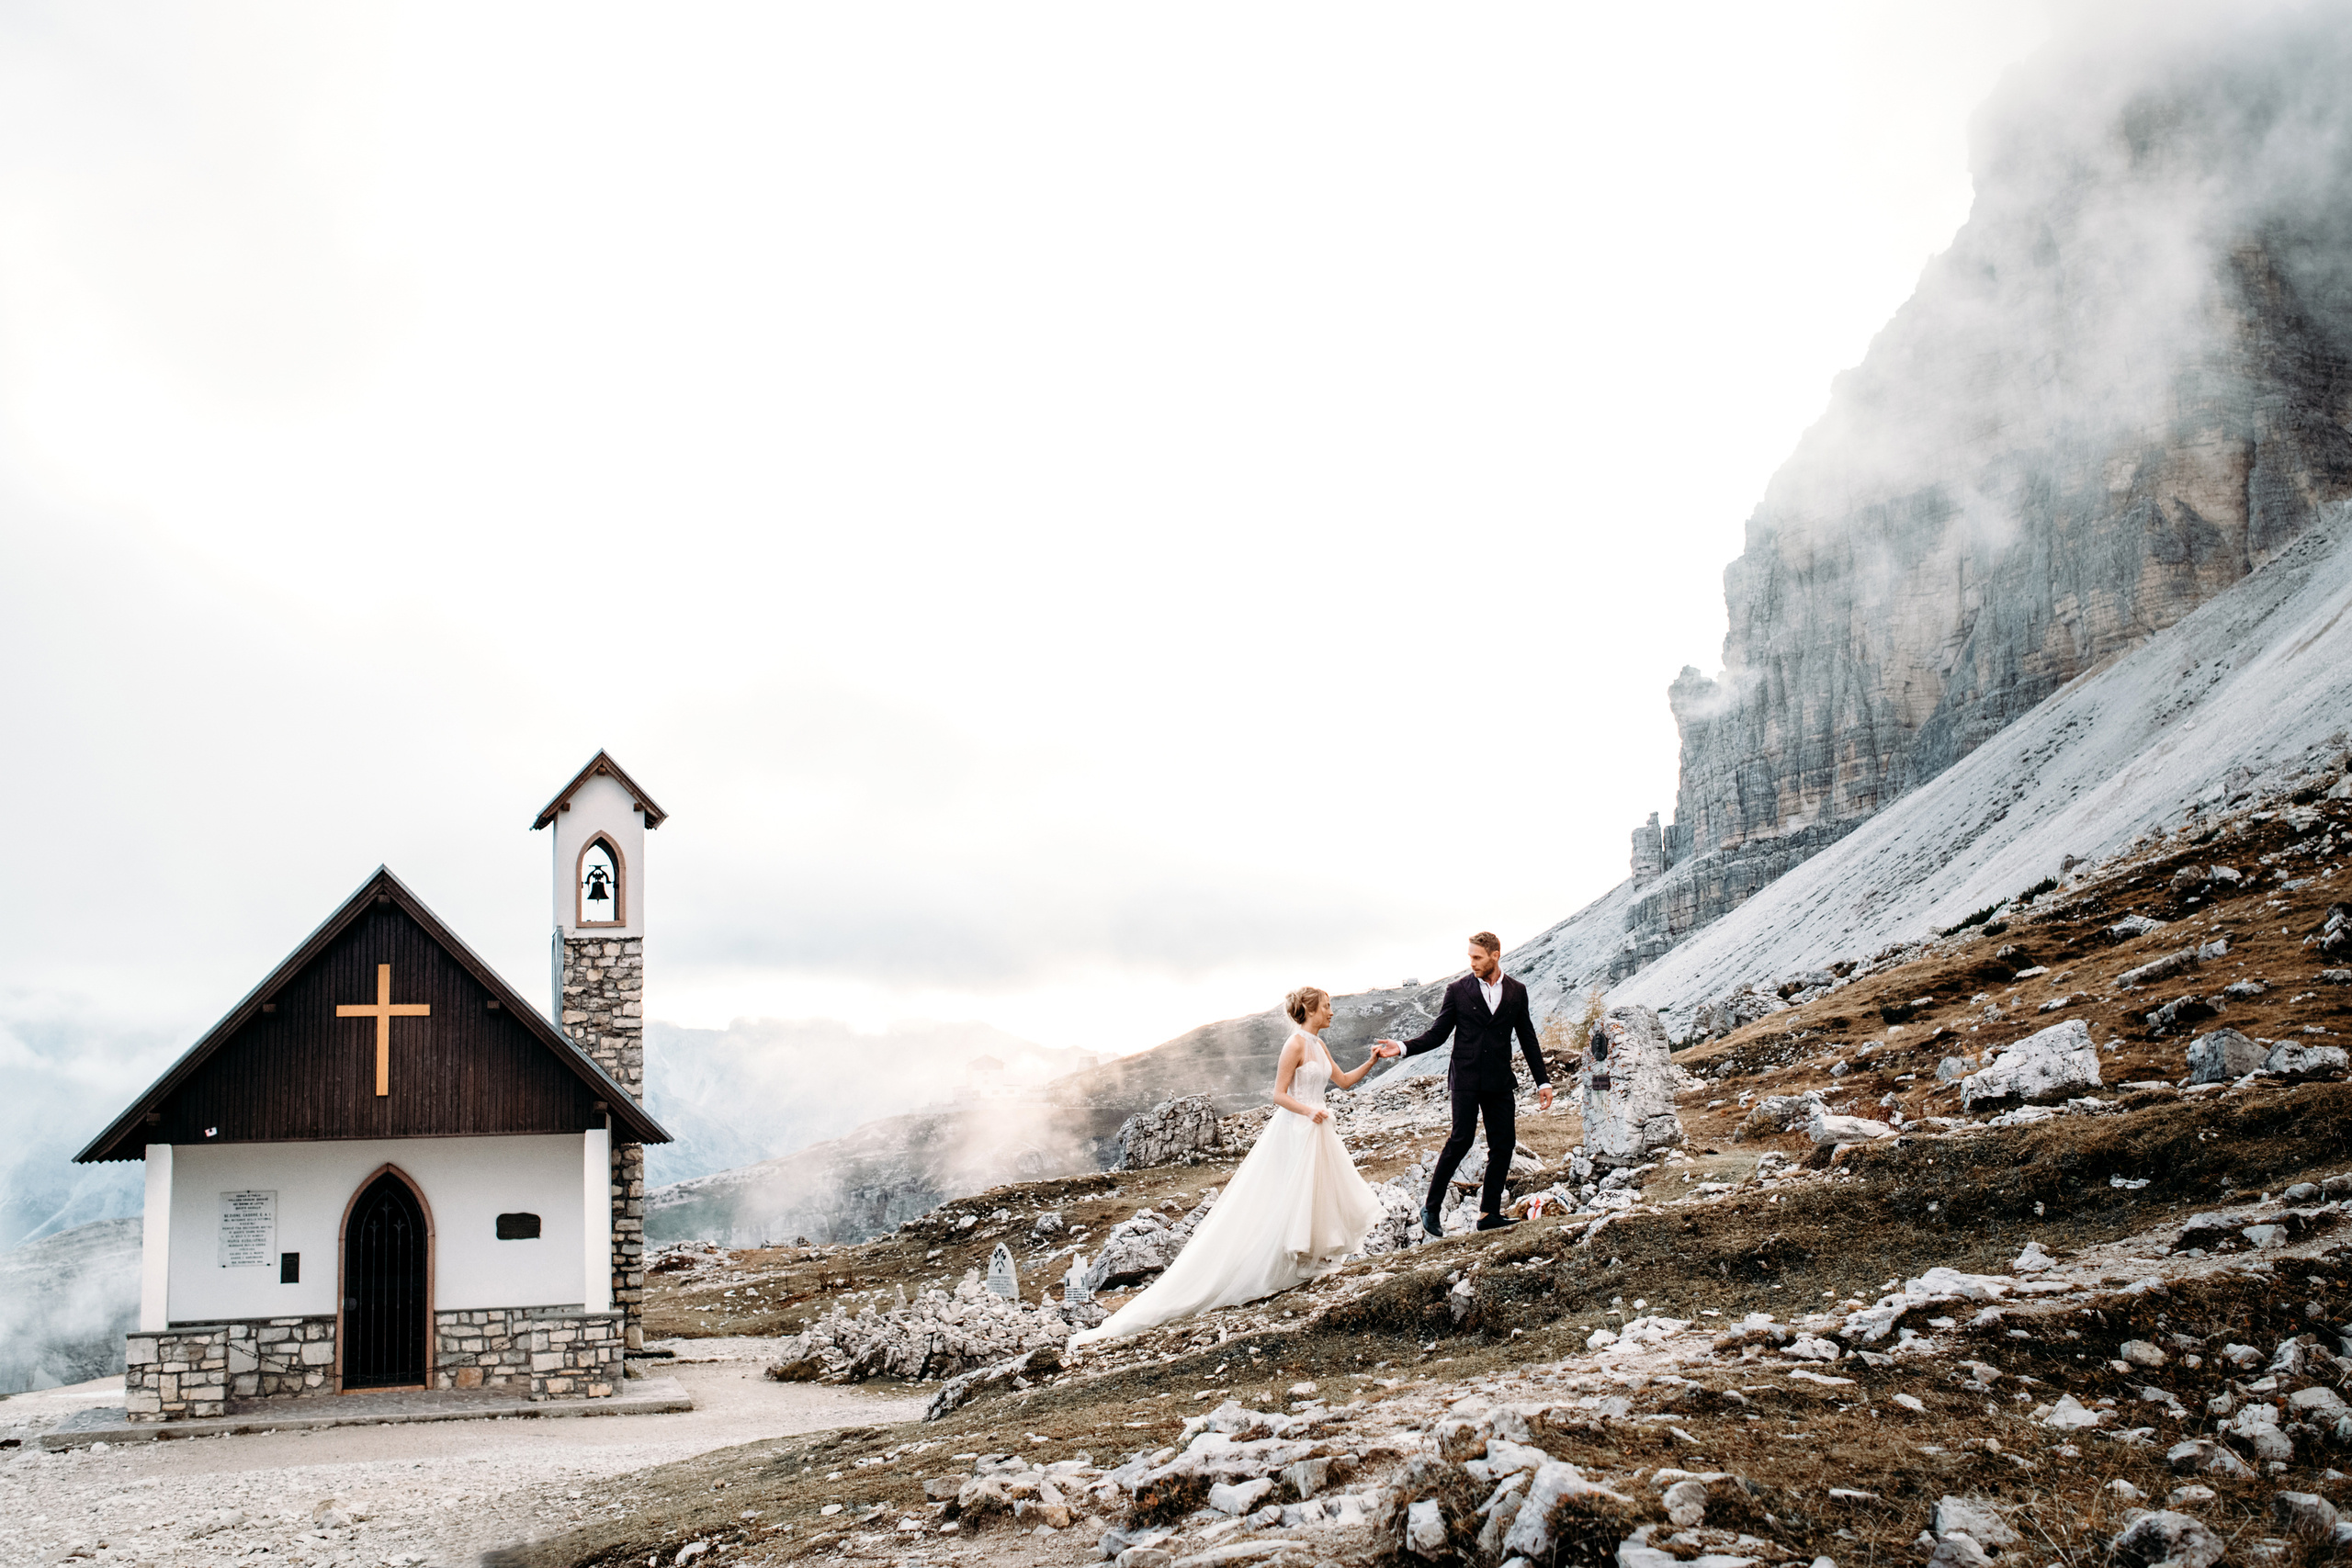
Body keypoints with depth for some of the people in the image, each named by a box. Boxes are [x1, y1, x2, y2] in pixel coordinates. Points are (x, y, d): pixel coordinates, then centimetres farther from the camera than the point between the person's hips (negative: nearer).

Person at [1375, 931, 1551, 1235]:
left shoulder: (1516, 991, 7)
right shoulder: (1458, 990, 1)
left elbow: (1528, 1039, 12)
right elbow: (1437, 1035, 2)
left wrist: (1543, 1081, 11)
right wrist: (1402, 1047, -13)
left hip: (1500, 1081, 3)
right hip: (1466, 1078, -3)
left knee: (1504, 1144, 0)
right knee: (1461, 1139, -11)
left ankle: (1489, 1214, 8)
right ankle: (1432, 1208, -3)